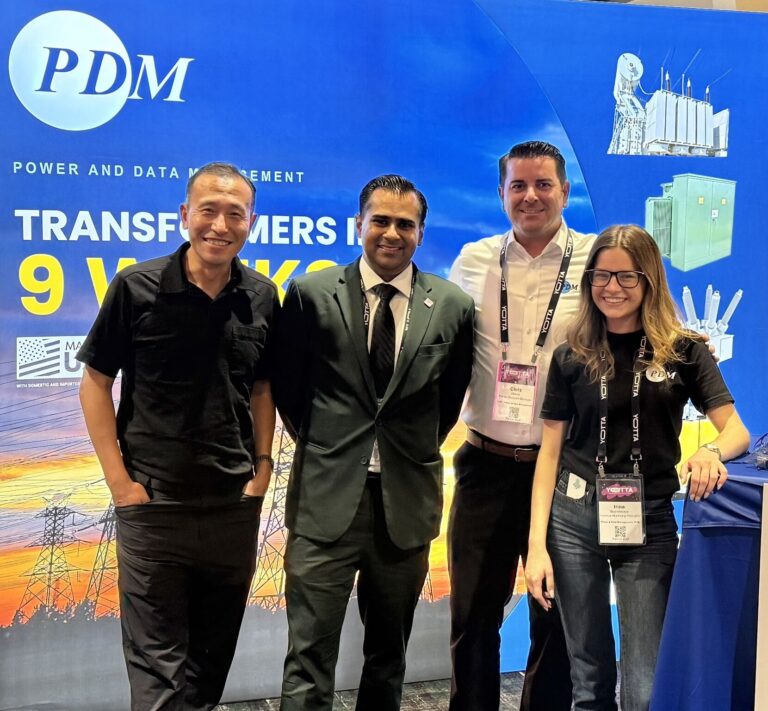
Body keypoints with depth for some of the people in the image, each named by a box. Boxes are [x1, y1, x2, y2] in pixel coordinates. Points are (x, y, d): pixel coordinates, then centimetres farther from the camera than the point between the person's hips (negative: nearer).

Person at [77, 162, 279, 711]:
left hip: (235, 507, 4)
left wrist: (263, 467, 3)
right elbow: (96, 383, -2)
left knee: (212, 660, 17)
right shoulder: (137, 288, -7)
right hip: (153, 506, -3)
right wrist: (120, 481, -7)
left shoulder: (262, 297, 2)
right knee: (158, 665, 3)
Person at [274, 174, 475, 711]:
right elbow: (287, 385, 7)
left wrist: (416, 449, 10)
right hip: (327, 499, -2)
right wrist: (320, 445, 8)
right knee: (310, 658, -1)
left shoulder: (453, 306, 1)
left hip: (407, 502, 2)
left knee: (389, 656, 17)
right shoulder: (312, 294, -2)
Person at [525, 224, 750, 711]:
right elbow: (550, 451, 2)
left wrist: (711, 452, -30)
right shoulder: (573, 356, 3)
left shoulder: (684, 352, 0)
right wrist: (537, 544, -4)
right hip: (574, 516, 1)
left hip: (648, 522, -1)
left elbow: (736, 429, -6)